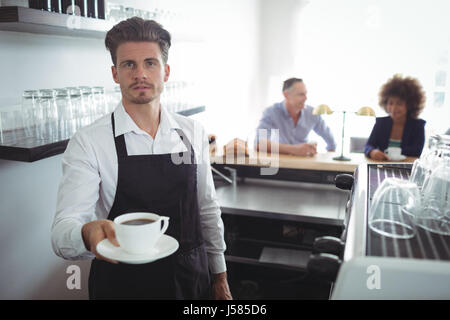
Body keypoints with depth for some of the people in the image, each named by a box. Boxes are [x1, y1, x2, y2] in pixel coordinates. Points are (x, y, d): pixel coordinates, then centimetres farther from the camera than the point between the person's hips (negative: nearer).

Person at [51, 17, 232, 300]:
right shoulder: (88, 143, -14)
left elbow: (208, 210, 5)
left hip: (193, 279, 3)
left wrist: (220, 277, 7)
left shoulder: (193, 133, -3)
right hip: (123, 284, -3)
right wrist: (88, 234, -43)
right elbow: (62, 232, -21)